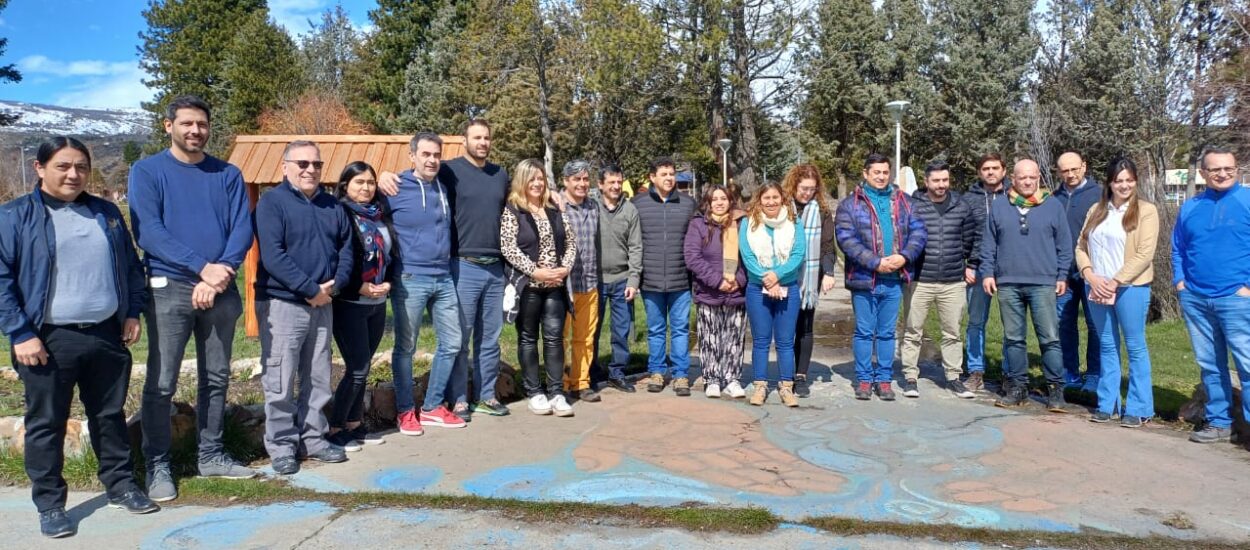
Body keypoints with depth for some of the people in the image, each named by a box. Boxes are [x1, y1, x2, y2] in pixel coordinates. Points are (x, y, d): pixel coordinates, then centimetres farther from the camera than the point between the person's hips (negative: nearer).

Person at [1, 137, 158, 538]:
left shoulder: (107, 213, 10)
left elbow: (131, 266, 16)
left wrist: (132, 312, 8)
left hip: (107, 336, 4)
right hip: (49, 340, -4)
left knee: (110, 415, 14)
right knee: (46, 424, 6)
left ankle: (121, 487, 27)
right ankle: (49, 504, 18)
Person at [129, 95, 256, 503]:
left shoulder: (228, 174, 8)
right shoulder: (147, 171, 0)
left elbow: (243, 228, -1)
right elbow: (148, 231, -11)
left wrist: (220, 276, -16)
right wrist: (202, 267, -21)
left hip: (222, 290, 3)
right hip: (168, 288, -3)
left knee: (216, 378, 11)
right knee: (161, 383, -1)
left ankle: (211, 455, 23)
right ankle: (158, 465, 11)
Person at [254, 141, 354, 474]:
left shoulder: (333, 206, 12)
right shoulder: (271, 203, -7)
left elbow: (346, 248, 11)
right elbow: (272, 256, -17)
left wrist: (334, 284, -7)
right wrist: (310, 289, -18)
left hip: (323, 305, 6)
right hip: (282, 303, -6)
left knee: (318, 379, 11)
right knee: (280, 382, -1)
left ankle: (313, 438, 22)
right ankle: (282, 446, 10)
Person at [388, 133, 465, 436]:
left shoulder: (444, 186, 10)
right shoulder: (396, 188, -7)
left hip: (444, 278, 6)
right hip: (410, 279, -6)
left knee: (451, 343, 9)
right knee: (405, 347, 3)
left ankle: (433, 407, 22)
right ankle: (406, 411, 16)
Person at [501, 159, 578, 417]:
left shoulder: (555, 209, 10)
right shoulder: (511, 211, -4)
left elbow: (571, 241, 11)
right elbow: (508, 248, -13)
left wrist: (565, 267, -5)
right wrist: (535, 271, -17)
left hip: (555, 285, 4)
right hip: (527, 285, -4)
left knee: (554, 337, 3)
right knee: (528, 338, 6)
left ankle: (556, 393, 9)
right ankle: (534, 393, 14)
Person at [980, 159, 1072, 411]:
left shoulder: (1053, 206, 6)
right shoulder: (999, 206, 8)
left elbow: (1064, 245, 7)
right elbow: (988, 244, 10)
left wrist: (1062, 276, 2)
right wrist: (987, 272, 3)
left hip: (1043, 284, -1)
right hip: (1007, 283, 2)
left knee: (1050, 338, -3)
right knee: (1013, 338, 8)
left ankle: (1055, 389, 6)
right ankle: (1017, 386, 17)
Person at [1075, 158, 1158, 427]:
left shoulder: (1146, 211, -2)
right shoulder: (1096, 211, 12)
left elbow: (1144, 254, -11)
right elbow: (1081, 247, 9)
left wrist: (1115, 282, -14)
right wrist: (1091, 277, -7)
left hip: (1130, 288, -4)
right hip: (1096, 288, 5)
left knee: (1135, 347, 1)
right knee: (1107, 346, 11)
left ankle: (1138, 408, 9)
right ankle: (1107, 404, 19)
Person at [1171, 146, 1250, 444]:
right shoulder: (1190, 207, 12)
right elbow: (1178, 249, 20)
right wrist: (1179, 281, 6)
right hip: (1194, 299, 4)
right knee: (1209, 364, 11)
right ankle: (1218, 421, 21)